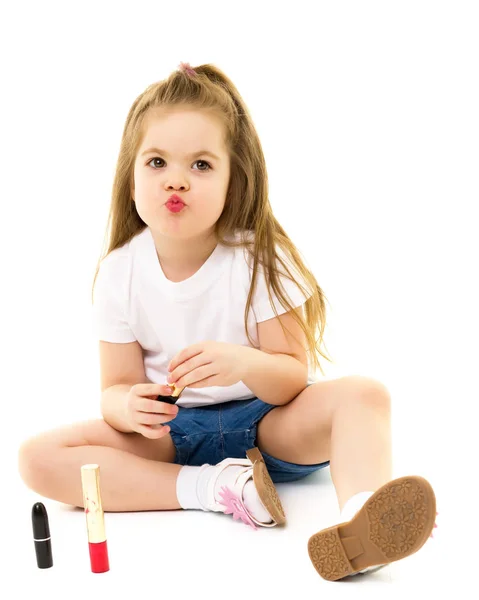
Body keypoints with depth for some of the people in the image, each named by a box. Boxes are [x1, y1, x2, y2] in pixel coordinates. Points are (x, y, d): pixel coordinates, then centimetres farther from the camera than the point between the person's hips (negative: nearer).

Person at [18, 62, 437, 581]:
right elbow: (118, 385, -4)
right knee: (38, 458, -21)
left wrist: (245, 364, -37)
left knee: (362, 395, -27)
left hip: (263, 422, -1)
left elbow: (294, 377, -13)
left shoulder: (259, 259, -13)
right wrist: (130, 407, -29)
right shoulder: (118, 273, -7)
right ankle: (212, 488, -28)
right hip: (170, 431, 2)